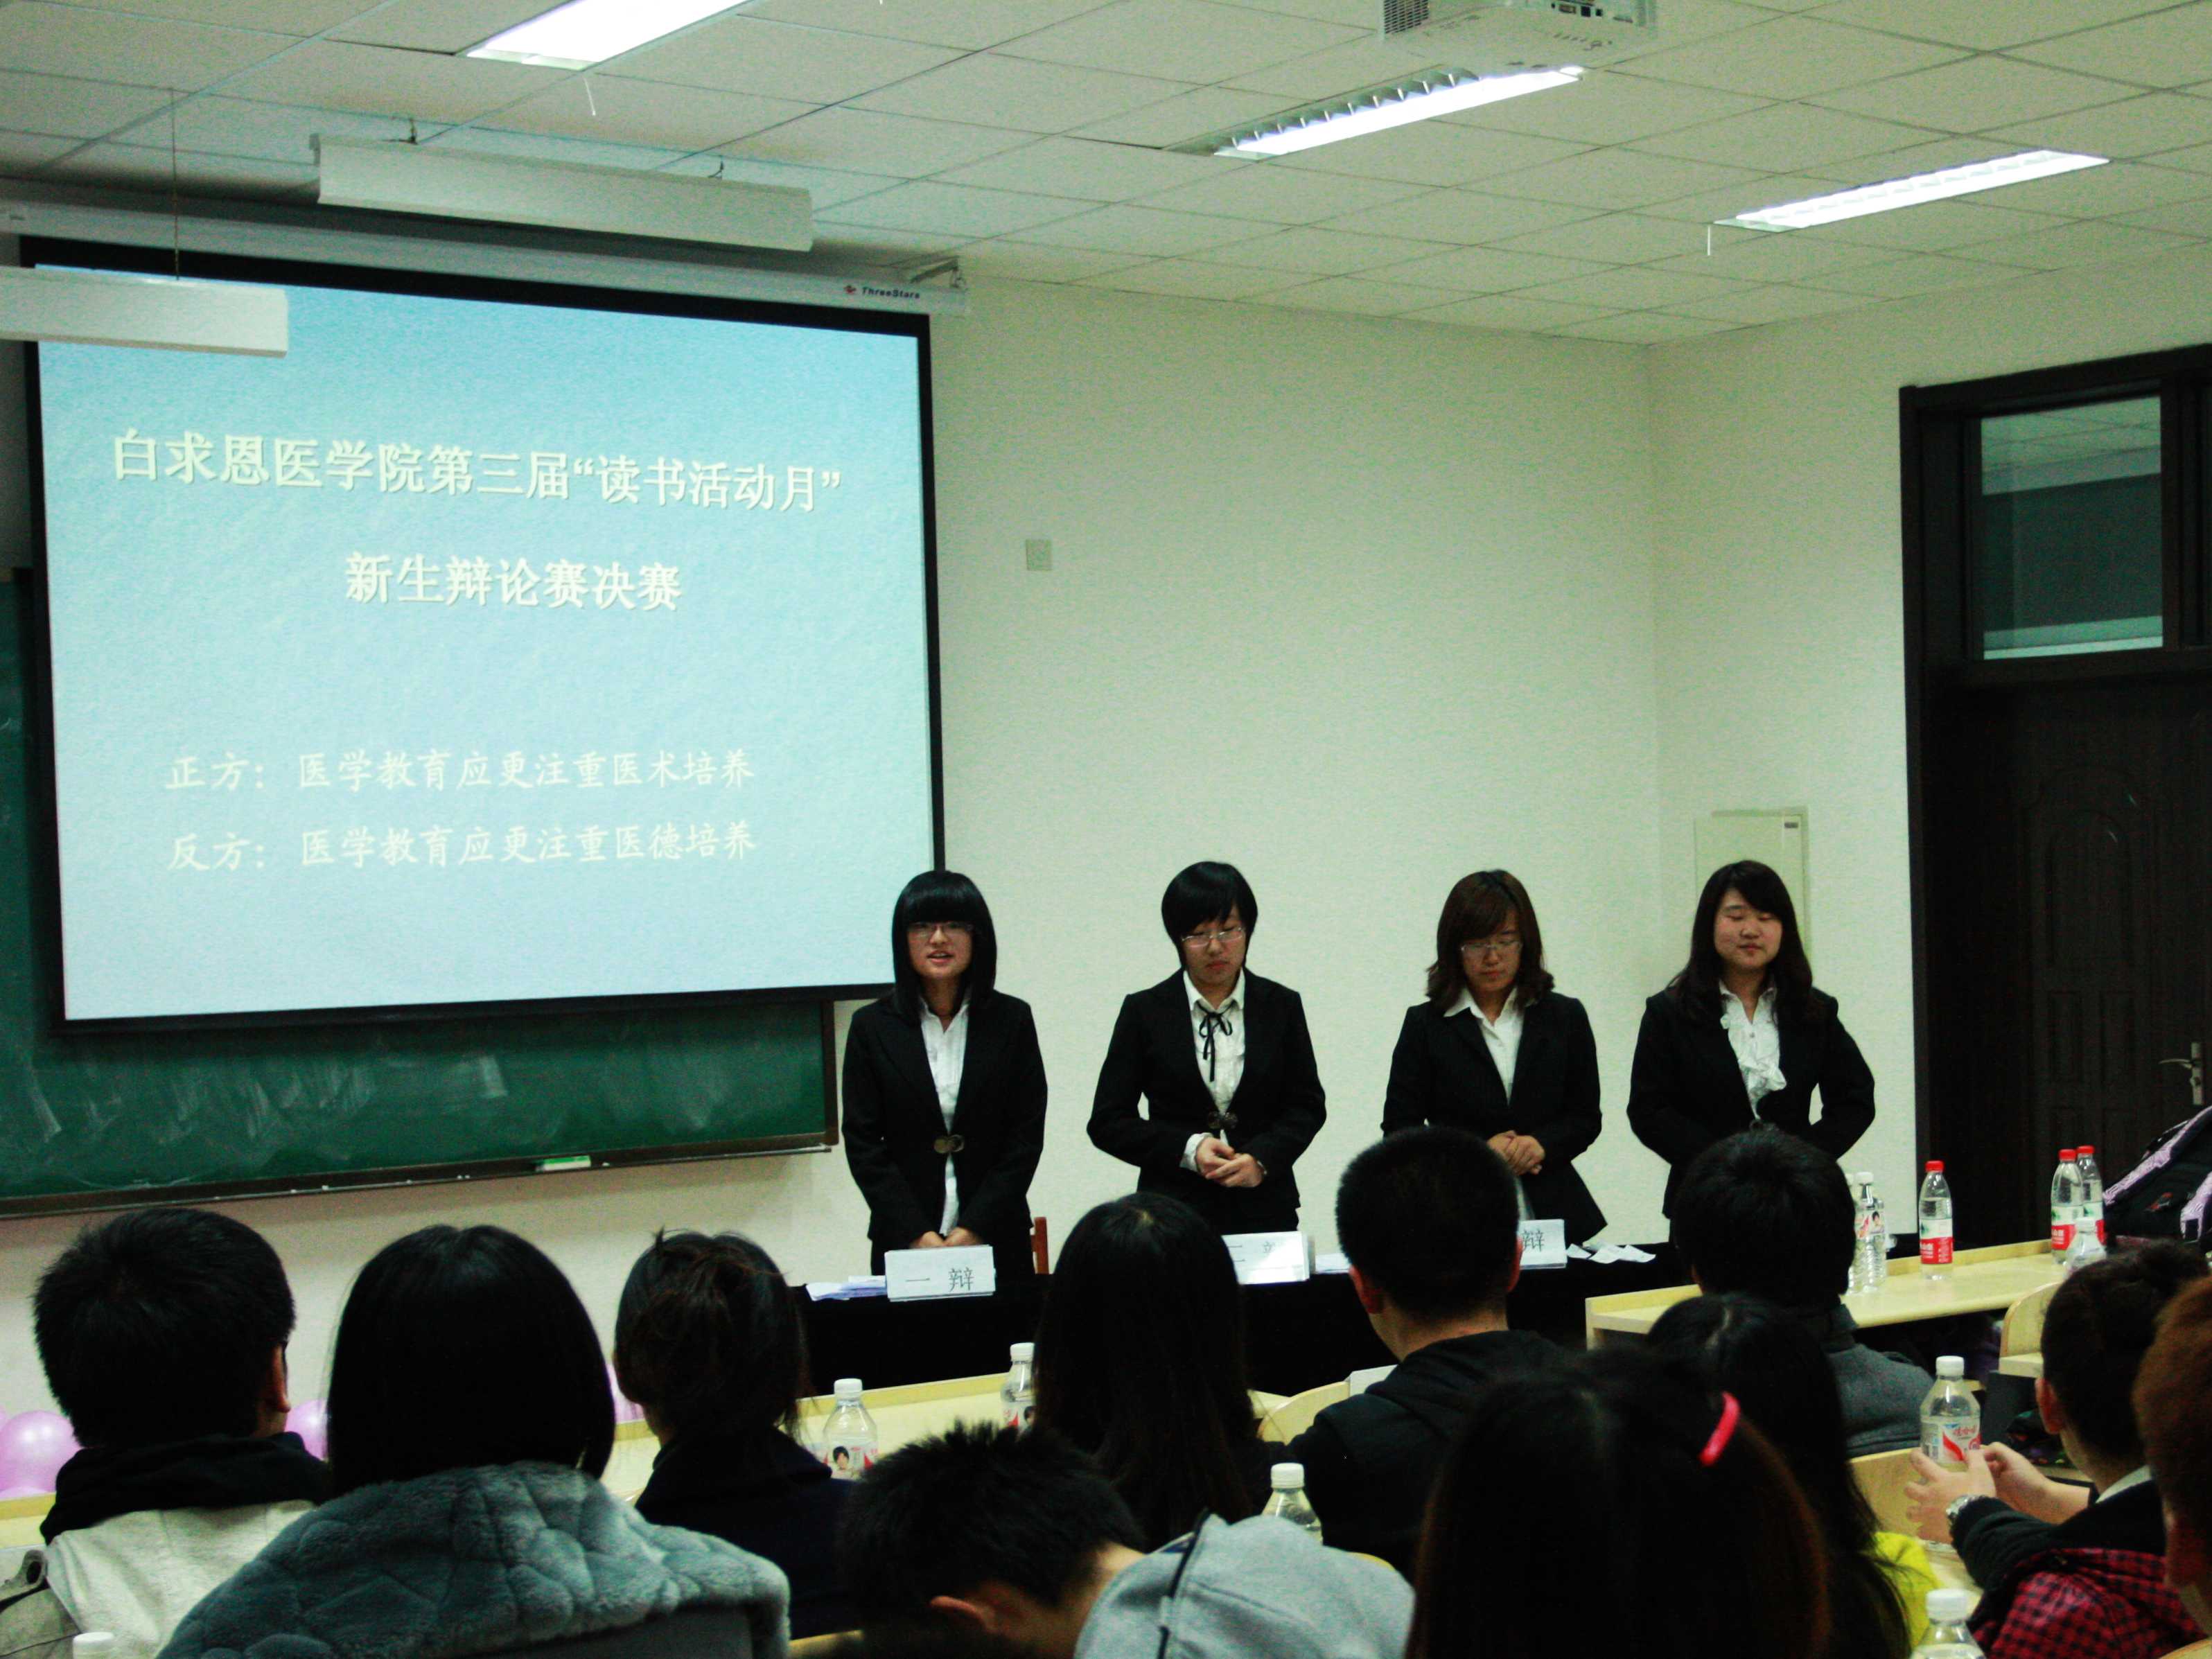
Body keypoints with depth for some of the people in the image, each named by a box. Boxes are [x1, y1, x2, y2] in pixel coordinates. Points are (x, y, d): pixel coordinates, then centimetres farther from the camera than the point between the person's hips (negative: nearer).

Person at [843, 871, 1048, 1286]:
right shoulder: (872, 1027, 2)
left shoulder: (1012, 1020, 3)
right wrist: (917, 1234, -11)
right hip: (902, 1243, 0)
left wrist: (974, 1229, -10)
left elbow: (1026, 1138, 0)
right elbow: (862, 1143, -1)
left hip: (995, 1240, 0)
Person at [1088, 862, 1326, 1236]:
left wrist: (1262, 1158, -12)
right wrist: (1187, 1149, -13)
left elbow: (1307, 1106, 7)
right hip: (1174, 1213, -1)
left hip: (1264, 1210, 1)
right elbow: (1108, 1122, 1)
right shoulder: (1145, 1011, 1)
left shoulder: (1281, 1006, 6)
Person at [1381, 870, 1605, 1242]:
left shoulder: (1564, 1017, 8)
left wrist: (1542, 1144, -10)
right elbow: (1399, 1129, 1)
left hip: (1552, 1213, 2)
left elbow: (1586, 1118, 10)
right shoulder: (1426, 1025, 3)